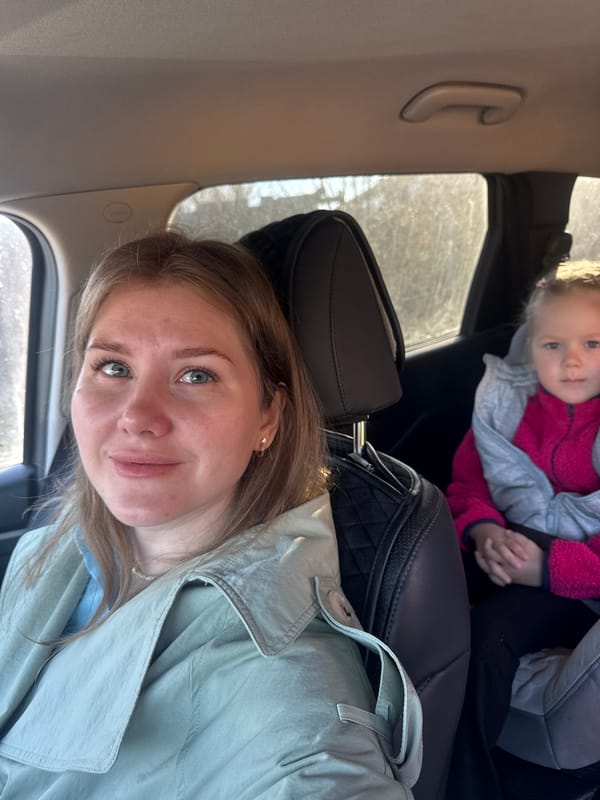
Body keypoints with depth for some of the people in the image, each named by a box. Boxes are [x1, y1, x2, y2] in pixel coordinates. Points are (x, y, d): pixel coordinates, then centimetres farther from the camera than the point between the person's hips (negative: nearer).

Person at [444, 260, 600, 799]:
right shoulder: (507, 402, 4)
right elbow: (467, 480, 7)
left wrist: (548, 566, -26)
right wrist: (484, 531, -14)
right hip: (506, 548, 4)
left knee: (490, 630, -31)